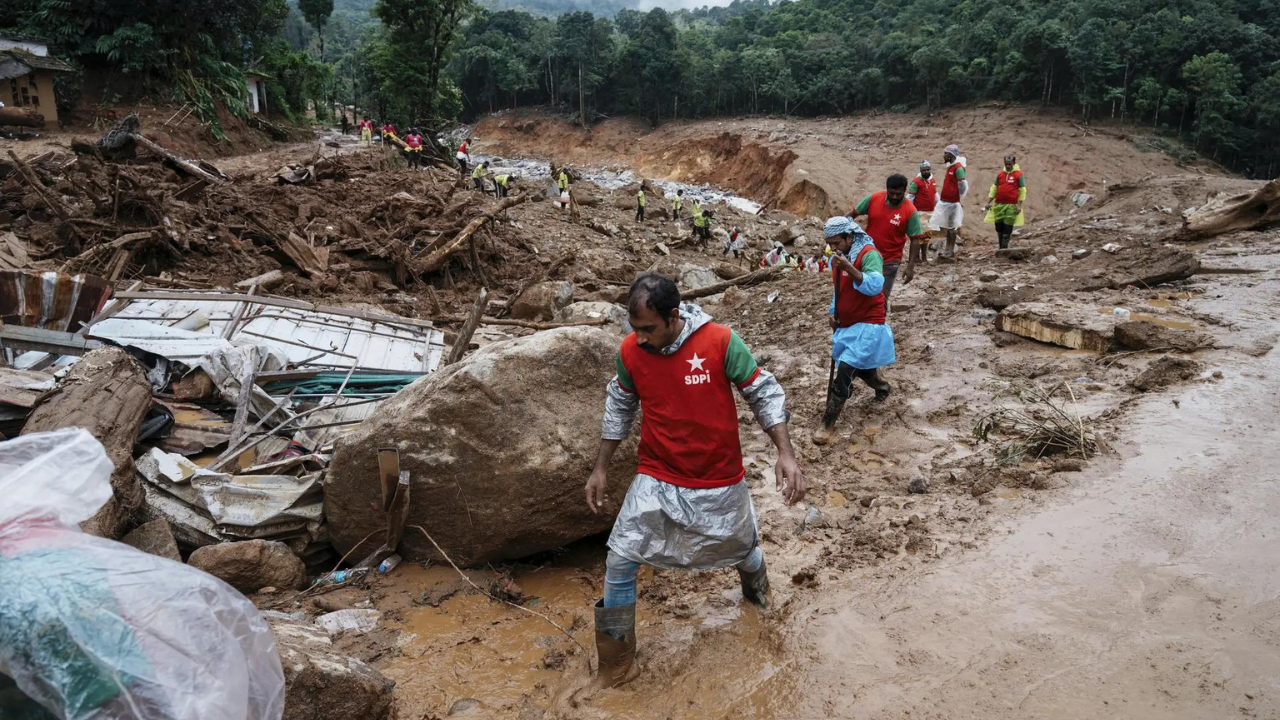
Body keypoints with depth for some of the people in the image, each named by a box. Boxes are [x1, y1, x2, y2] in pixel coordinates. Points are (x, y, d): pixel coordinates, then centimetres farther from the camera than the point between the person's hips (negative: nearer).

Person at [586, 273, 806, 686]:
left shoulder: (720, 342, -21)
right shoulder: (630, 351, -12)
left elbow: (764, 393, -12)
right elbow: (619, 408, 5)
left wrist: (785, 454, -21)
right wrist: (601, 468, 7)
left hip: (720, 481, -1)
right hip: (657, 480, 1)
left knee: (743, 548, 22)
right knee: (620, 562, -6)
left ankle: (756, 591, 60)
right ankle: (616, 660, 14)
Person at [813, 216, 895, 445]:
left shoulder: (869, 255, -19)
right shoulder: (837, 258, 6)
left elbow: (875, 286, -35)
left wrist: (849, 268, -43)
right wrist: (833, 312, 8)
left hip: (867, 324, -8)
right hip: (846, 323, 8)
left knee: (845, 369, -18)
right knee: (860, 367, 21)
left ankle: (829, 424, -14)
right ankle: (881, 386, 53)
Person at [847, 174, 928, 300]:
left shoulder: (910, 211, -17)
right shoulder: (873, 198, -10)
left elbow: (915, 240, -12)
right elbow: (852, 214, 3)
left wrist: (910, 267, -14)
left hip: (890, 261, -3)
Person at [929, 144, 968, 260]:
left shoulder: (958, 168, -15)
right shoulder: (950, 167, 14)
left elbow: (963, 185, -18)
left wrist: (961, 200, -13)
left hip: (953, 203, -9)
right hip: (945, 201, 9)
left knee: (952, 227, -3)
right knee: (947, 227, 12)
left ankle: (951, 252, 1)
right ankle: (948, 250, 18)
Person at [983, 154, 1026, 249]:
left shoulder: (1019, 174, -2)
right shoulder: (1000, 174, 9)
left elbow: (1022, 190, -3)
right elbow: (994, 189, 14)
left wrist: (1019, 205, -9)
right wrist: (988, 202, 8)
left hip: (1011, 205, -4)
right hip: (999, 204, 4)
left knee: (1007, 227, -3)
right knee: (999, 226, 5)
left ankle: (1004, 248, 2)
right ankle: (1001, 247, 17)